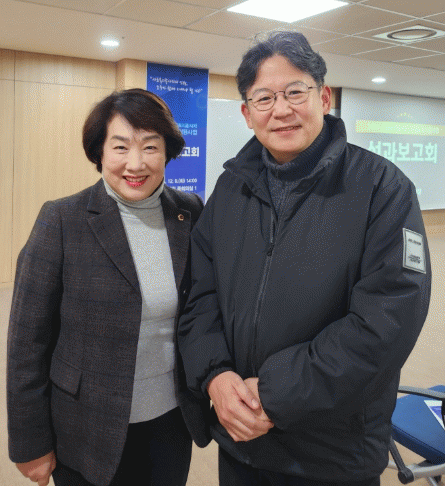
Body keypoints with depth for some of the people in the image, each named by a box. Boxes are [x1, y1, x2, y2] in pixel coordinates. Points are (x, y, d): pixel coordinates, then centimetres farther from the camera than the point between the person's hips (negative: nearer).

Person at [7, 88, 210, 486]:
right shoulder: (61, 222, -13)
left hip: (172, 422, 3)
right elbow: (28, 341, -10)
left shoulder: (191, 214, -3)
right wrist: (30, 445, -6)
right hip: (90, 434, -2)